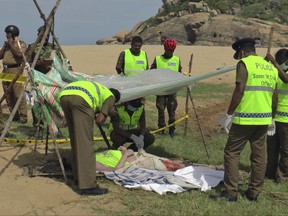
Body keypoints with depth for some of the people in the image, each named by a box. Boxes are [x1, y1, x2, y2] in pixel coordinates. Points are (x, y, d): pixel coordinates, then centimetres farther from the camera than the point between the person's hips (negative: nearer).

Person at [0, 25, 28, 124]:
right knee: (8, 94, 6)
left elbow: (19, 54, -18)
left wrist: (11, 45, -8)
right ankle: (14, 115, 13)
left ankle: (23, 117, -12)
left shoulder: (21, 43, 0)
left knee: (18, 94, -13)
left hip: (15, 70, -8)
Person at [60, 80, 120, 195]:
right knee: (85, 143, -5)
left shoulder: (98, 88, 40)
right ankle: (87, 185, -7)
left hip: (64, 95, 8)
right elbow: (99, 120, 8)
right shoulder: (110, 96, 20)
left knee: (76, 139, 19)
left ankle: (78, 177, 26)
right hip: (80, 99, -7)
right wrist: (104, 114, 30)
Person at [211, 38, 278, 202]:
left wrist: (229, 114, -11)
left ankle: (231, 192, 2)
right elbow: (274, 96, 16)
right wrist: (272, 118, 24)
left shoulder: (244, 63, -7)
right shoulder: (271, 67, 14)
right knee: (259, 155, 11)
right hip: (264, 118, 7)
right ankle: (254, 192, 18)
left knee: (232, 153, 2)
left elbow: (239, 91, -16)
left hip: (245, 117, -7)